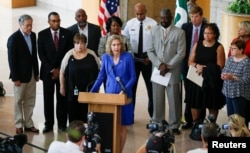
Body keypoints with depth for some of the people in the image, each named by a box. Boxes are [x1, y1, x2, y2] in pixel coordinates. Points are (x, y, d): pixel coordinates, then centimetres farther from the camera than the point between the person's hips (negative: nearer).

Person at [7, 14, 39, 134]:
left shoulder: (33, 35, 3)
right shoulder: (13, 39, -15)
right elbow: (12, 60, -14)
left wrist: (37, 73, 10)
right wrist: (15, 78, -15)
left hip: (31, 74, 6)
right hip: (20, 75, -5)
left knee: (30, 101, 9)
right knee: (19, 101, 8)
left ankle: (28, 124, 18)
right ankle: (19, 125, 17)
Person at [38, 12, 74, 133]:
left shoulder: (67, 34, 0)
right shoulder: (42, 34, -2)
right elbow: (41, 54, -4)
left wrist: (60, 69, -6)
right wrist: (52, 69, -10)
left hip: (63, 71, 0)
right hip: (48, 71, 0)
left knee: (62, 98, 3)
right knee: (48, 99, 3)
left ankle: (62, 123, 12)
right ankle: (49, 124, 11)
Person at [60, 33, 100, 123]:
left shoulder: (92, 55, 1)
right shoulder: (69, 55, -1)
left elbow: (99, 71, 7)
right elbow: (62, 72, 4)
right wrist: (62, 87, 5)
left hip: (89, 90, 0)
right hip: (73, 91, 0)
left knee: (86, 112, -1)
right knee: (73, 113, 2)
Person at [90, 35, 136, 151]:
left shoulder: (128, 57, -6)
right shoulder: (105, 57, 2)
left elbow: (133, 77, -4)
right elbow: (101, 76, 9)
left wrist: (125, 90, -18)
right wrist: (92, 92, 0)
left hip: (124, 94, -2)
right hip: (109, 94, 2)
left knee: (122, 125, 3)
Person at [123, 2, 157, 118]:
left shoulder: (153, 24, -8)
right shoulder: (130, 24, -1)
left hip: (147, 58, -2)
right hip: (133, 58, 2)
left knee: (151, 86, 9)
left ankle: (153, 113, 21)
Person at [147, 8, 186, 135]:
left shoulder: (179, 32, -1)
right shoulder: (154, 31, 6)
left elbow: (181, 53, -6)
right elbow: (150, 51, 4)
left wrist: (168, 66, -12)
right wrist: (159, 64, -10)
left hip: (173, 71, -2)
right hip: (157, 70, 2)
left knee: (174, 100, 2)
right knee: (157, 99, 6)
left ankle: (174, 126, 11)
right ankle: (157, 124, 17)